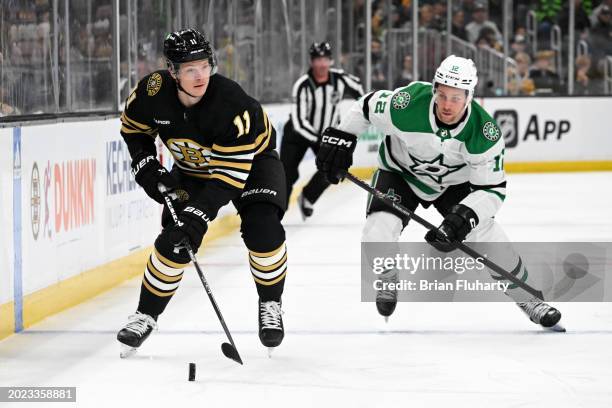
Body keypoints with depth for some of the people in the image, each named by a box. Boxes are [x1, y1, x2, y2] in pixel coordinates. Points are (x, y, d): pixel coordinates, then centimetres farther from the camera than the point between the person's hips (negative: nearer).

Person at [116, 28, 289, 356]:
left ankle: (270, 305, -1)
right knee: (175, 240, -10)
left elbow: (227, 176, -36)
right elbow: (133, 128, -1)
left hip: (250, 158, -3)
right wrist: (148, 170, -13)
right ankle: (146, 315, 8)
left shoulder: (232, 105, -38)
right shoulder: (153, 92, -25)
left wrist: (196, 216, -41)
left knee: (261, 228, -25)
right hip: (193, 167, 3)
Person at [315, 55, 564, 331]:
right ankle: (388, 283, 13)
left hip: (454, 183, 1)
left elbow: (493, 189, -24)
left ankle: (528, 299, 10)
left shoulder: (484, 132, -30)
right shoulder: (408, 103, -34)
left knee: (486, 234, -11)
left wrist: (463, 217, -38)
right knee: (377, 235, -22)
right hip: (400, 172, -1)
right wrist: (339, 140, -12)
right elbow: (367, 107, -13)